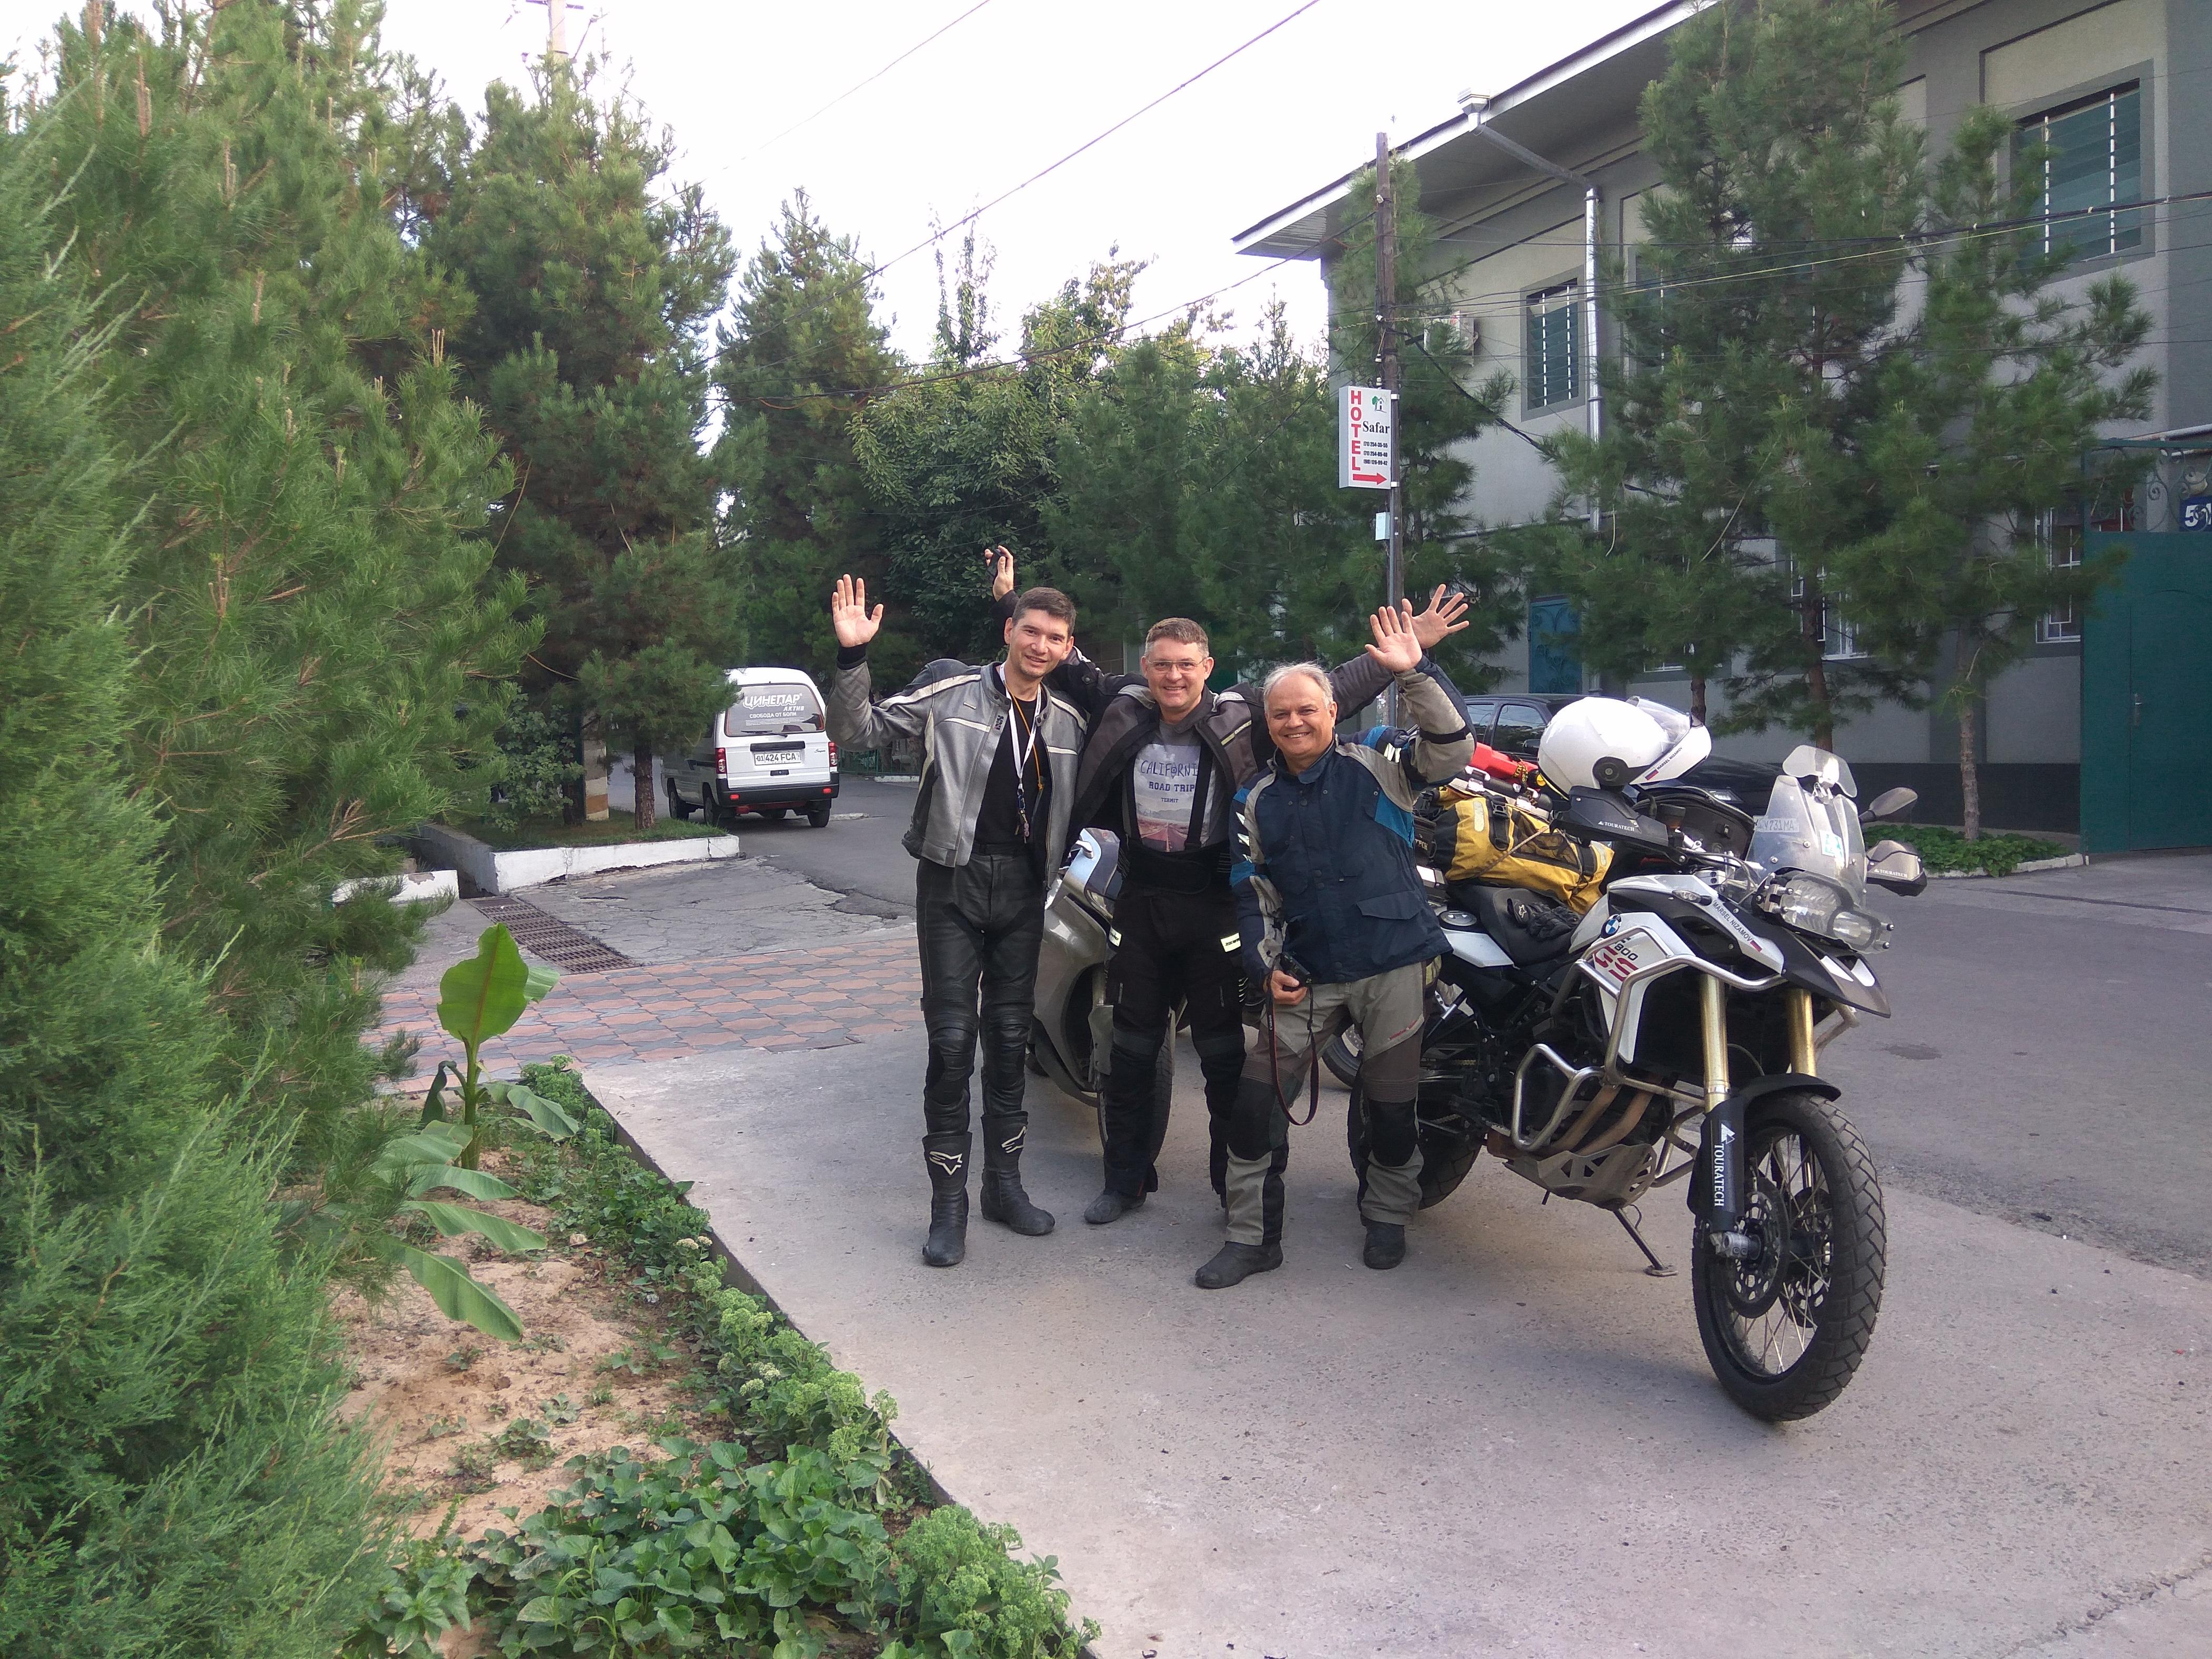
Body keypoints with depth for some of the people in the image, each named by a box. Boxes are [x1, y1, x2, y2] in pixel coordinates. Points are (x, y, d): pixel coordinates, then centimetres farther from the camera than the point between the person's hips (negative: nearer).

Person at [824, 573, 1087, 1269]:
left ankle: (1004, 1182, 25)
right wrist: (852, 658, -22)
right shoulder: (951, 697, -6)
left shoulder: (1070, 721, 7)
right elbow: (858, 732, -9)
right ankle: (948, 1202, 6)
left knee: (1010, 1038, 12)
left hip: (1023, 891, 4)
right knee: (952, 1038, -5)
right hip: (953, 881, -4)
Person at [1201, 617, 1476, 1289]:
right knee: (1257, 1100, -3)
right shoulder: (1257, 802, 12)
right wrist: (1267, 966, 2)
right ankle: (1252, 1235, 11)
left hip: (1394, 965, -3)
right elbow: (1252, 893, 14)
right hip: (1307, 975, 3)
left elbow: (1452, 748, -13)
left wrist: (1414, 676, -22)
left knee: (1391, 1103, 9)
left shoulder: (1375, 765, 2)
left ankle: (1387, 1219, 33)